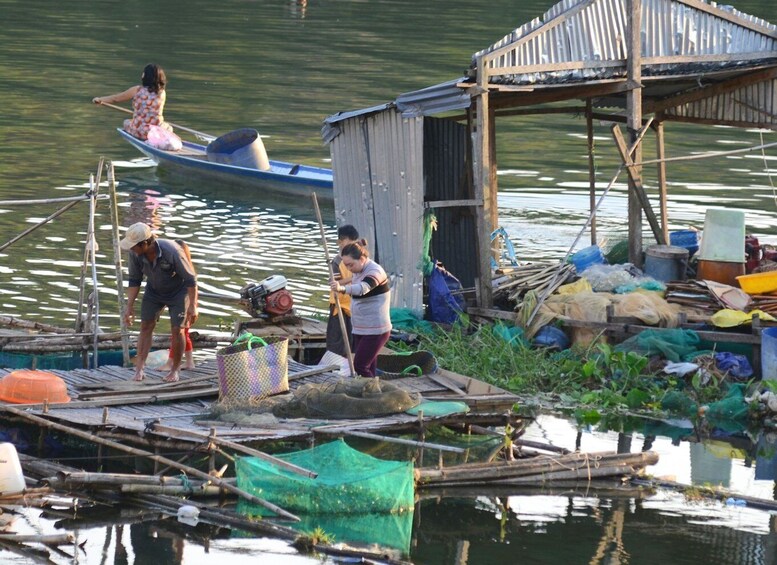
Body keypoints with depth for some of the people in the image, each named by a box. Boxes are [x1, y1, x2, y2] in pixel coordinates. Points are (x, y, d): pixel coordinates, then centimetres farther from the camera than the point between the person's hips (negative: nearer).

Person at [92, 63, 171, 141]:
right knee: (169, 128, 33)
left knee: (126, 122, 31)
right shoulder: (162, 93, -1)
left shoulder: (137, 90, -7)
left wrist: (99, 99, 24)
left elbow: (115, 98, 6)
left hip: (138, 132, -1)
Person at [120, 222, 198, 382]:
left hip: (178, 292, -4)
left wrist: (192, 306, -24)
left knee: (176, 330, -6)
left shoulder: (172, 252, -36)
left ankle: (175, 370, 9)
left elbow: (190, 279, -25)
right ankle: (139, 369, -7)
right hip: (153, 291, 4)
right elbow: (134, 280, -7)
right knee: (146, 326, -5)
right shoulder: (135, 254, -24)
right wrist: (129, 307, -9)